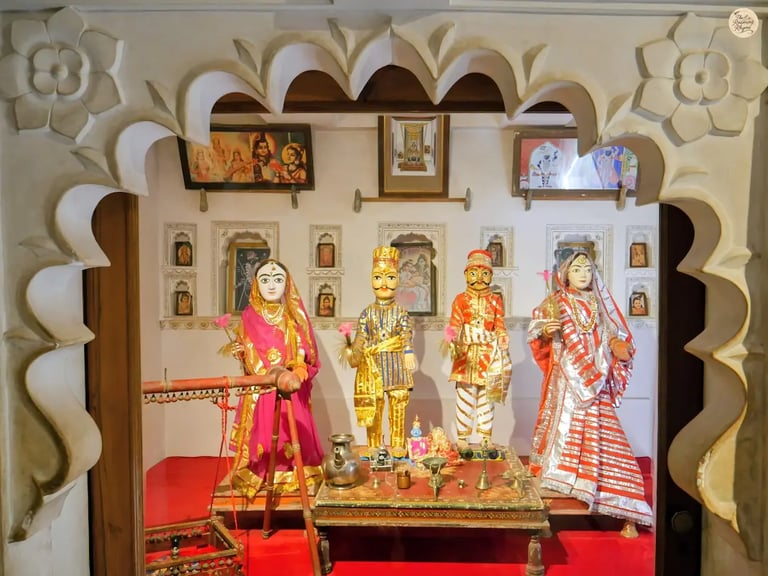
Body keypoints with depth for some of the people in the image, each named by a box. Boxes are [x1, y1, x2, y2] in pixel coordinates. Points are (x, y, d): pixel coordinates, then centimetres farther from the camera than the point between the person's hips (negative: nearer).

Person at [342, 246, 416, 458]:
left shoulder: (401, 312, 4)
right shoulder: (368, 312, 7)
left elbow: (407, 335, -6)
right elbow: (361, 336, 1)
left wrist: (408, 352, -21)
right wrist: (352, 352, -14)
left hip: (396, 363, -1)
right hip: (372, 366, 1)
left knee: (398, 404, 2)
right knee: (373, 405, 5)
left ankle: (398, 445, 13)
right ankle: (373, 446, 17)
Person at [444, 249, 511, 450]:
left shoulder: (495, 301, 7)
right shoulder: (461, 300, 2)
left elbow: (500, 328, 7)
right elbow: (454, 325, -5)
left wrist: (502, 352, -1)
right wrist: (453, 338, -25)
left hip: (488, 356, 2)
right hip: (467, 354, -2)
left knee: (486, 398, 9)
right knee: (465, 397, 2)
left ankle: (486, 437, 19)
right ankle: (462, 437, 12)